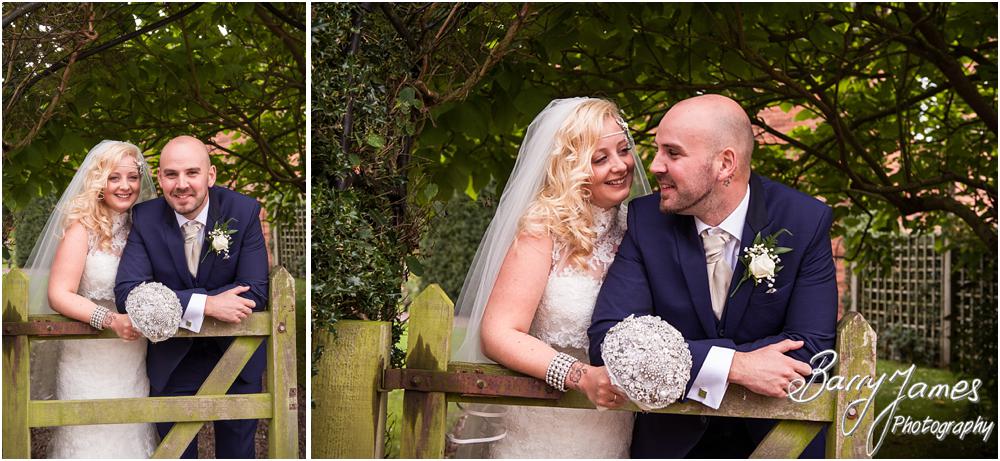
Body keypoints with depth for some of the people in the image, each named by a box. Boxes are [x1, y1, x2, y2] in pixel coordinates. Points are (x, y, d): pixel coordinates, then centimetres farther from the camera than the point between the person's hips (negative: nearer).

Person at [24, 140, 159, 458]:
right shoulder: (83, 231, -9)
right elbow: (58, 295, -17)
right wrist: (110, 320, -29)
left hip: (134, 359, 5)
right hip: (89, 359, -5)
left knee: (132, 435, 11)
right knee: (92, 439, 1)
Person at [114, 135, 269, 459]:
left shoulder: (245, 212, -16)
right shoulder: (145, 219, -14)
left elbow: (256, 292, -20)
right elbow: (127, 292, -24)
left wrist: (172, 306, -26)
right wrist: (205, 305, -34)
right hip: (172, 362, 0)